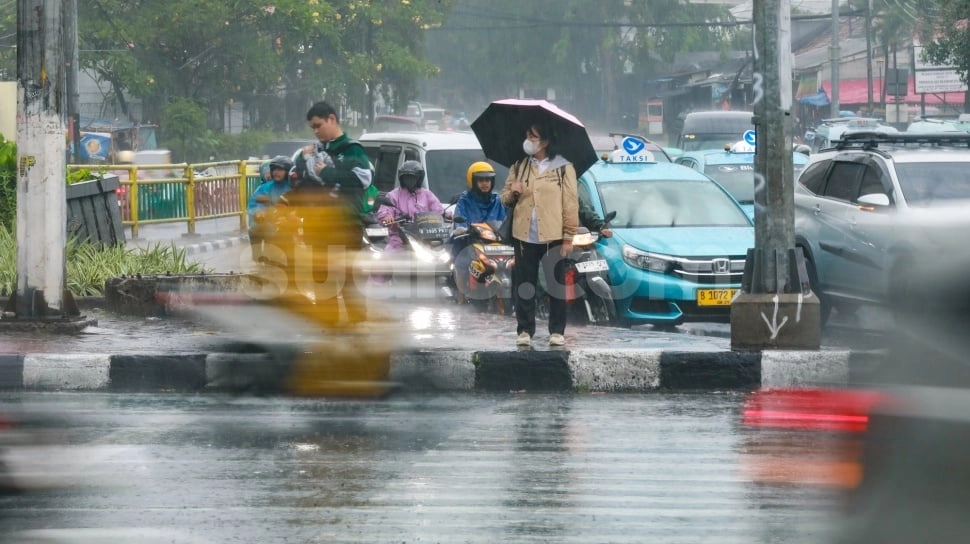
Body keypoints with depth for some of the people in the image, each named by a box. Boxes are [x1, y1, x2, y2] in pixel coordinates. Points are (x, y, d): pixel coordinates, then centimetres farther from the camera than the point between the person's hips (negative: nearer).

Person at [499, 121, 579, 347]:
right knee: (524, 285, 3)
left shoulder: (563, 168, 1)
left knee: (556, 285, 2)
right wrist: (512, 192, -7)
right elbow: (505, 198, 17)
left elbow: (570, 203, -1)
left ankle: (557, 331, 7)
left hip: (553, 236, -3)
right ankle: (525, 331, 8)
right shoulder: (519, 166, 12)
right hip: (524, 235, 3)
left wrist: (569, 237, -6)